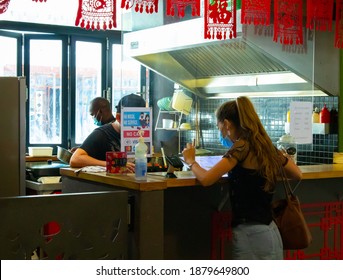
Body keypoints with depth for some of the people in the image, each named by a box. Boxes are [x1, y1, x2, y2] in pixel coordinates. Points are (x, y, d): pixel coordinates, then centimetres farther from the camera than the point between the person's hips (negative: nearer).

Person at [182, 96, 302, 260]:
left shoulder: (242, 147, -13)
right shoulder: (267, 147, 10)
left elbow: (206, 179, -19)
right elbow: (297, 175, 23)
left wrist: (191, 161, 1)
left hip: (251, 236, -8)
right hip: (269, 232, 8)